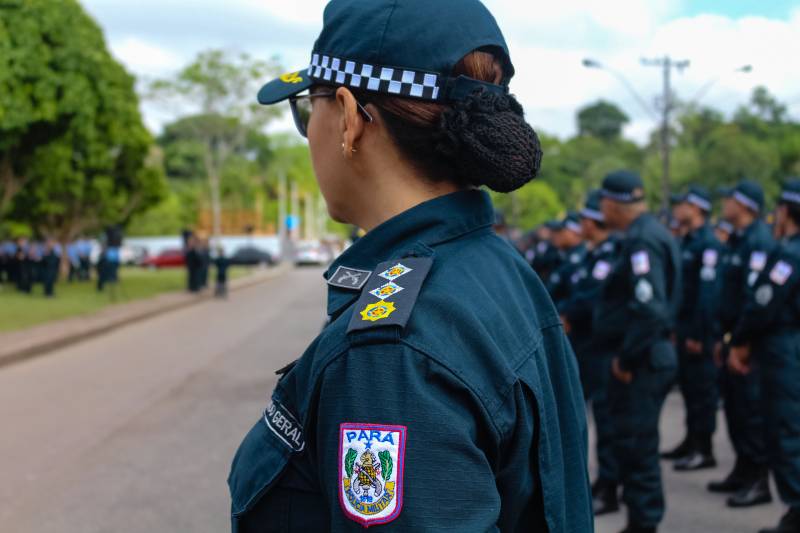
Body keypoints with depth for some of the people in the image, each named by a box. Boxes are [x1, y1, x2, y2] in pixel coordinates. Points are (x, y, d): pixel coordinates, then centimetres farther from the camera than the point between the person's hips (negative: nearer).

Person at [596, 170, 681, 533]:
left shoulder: (642, 240, -19)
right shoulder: (652, 233, 13)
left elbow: (650, 308, -29)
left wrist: (626, 358, -20)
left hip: (642, 361, -10)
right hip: (652, 355, 10)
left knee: (636, 445, -3)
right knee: (635, 443, 18)